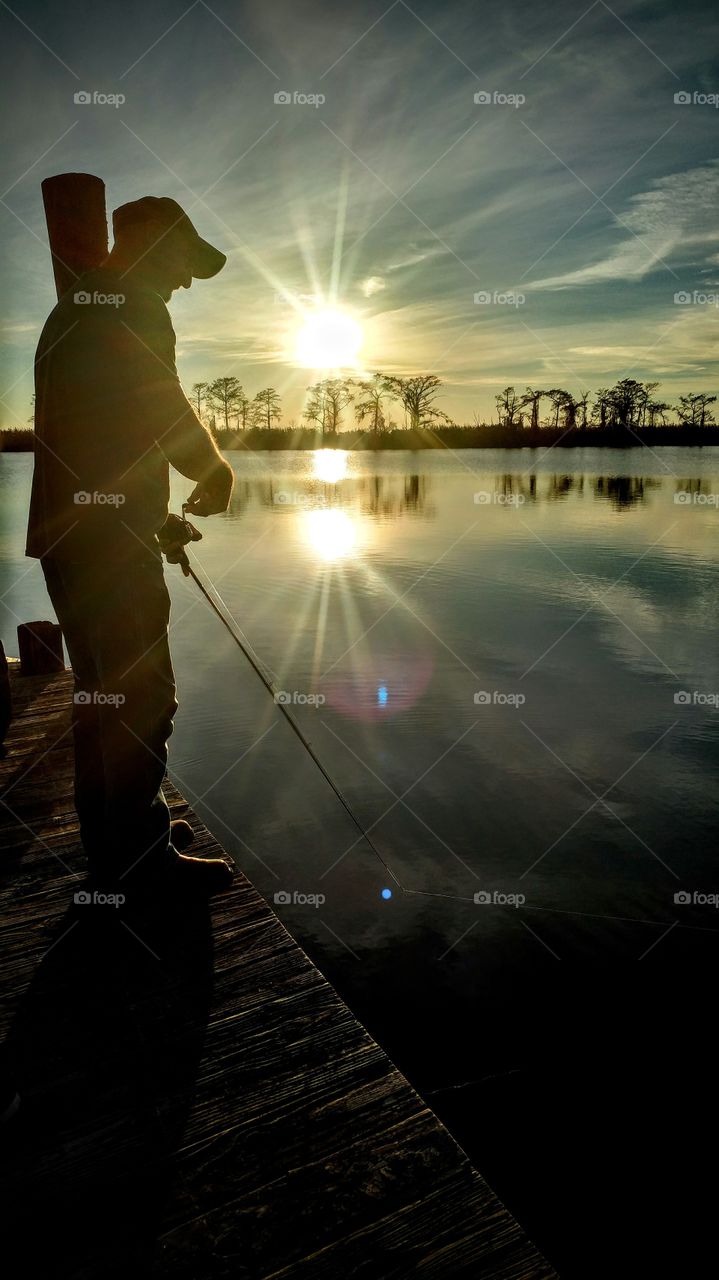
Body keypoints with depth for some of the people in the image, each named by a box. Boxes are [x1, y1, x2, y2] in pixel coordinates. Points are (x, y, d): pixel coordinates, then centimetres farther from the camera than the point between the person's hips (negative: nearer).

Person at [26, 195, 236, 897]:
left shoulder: (72, 310, 23)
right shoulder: (130, 306, -10)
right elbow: (166, 413, -18)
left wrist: (154, 517, 26)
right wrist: (216, 468, 1)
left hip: (68, 531, 11)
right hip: (107, 541, -11)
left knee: (101, 691, 18)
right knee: (141, 695, -5)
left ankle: (111, 835, 30)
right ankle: (140, 857, 3)